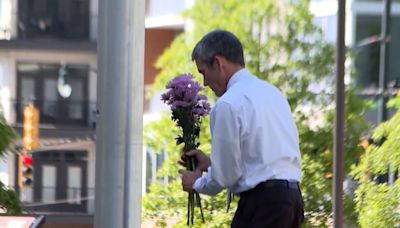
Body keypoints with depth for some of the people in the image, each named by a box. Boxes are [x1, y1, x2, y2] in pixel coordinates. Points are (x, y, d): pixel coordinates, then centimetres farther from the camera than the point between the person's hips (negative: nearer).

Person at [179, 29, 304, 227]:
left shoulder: (228, 104, -11)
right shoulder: (272, 92, 16)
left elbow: (225, 175, -9)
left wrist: (197, 183, 11)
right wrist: (211, 163, 24)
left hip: (262, 203, -9)